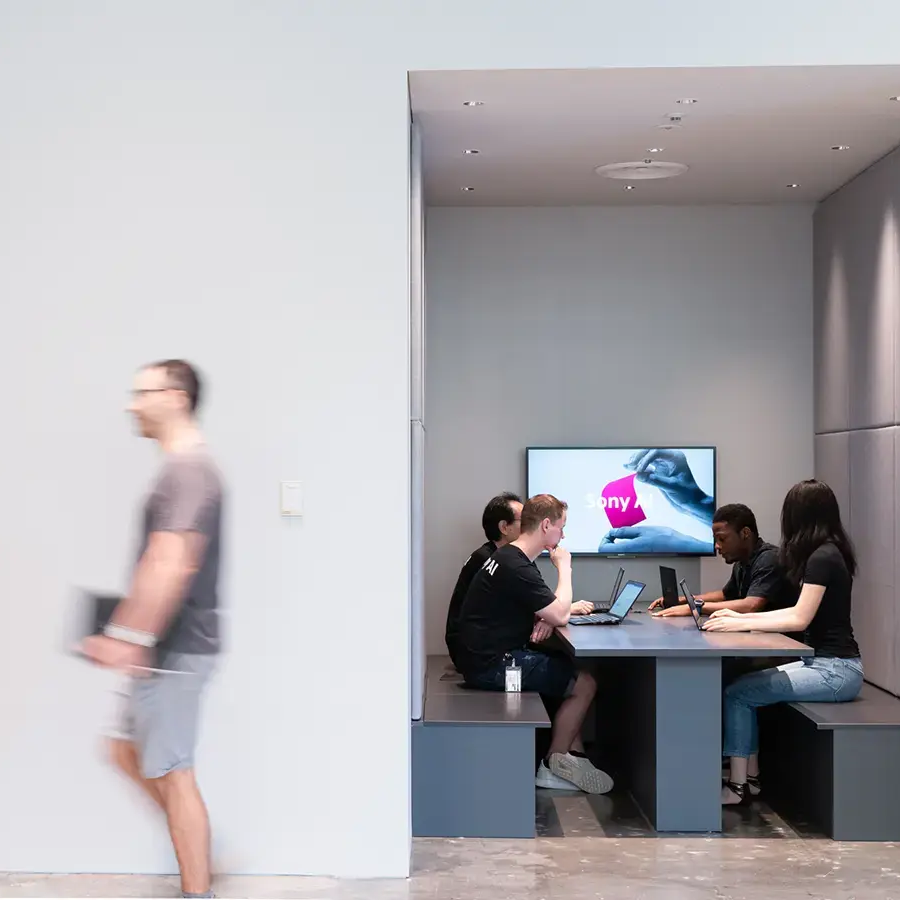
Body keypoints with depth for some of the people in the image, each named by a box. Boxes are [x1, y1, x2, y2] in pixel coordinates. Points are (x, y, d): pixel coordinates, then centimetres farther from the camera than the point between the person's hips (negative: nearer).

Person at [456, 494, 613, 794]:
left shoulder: (510, 557, 12)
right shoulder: (516, 568, -22)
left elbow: (551, 610, 19)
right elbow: (561, 616, -19)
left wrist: (546, 619, -6)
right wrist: (564, 567, -7)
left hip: (491, 656, 10)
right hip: (491, 665, -10)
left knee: (574, 671, 16)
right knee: (584, 683, -3)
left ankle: (575, 757, 16)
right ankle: (551, 767, 7)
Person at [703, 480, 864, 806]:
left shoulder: (822, 557, -17)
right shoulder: (826, 554, 13)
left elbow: (799, 619, -18)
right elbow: (801, 611, 14)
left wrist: (739, 624, -15)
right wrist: (742, 617, 12)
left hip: (835, 669, -9)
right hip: (824, 662, 9)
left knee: (737, 692, -11)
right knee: (744, 687, 5)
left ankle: (738, 785, -3)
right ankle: (751, 776, 7)